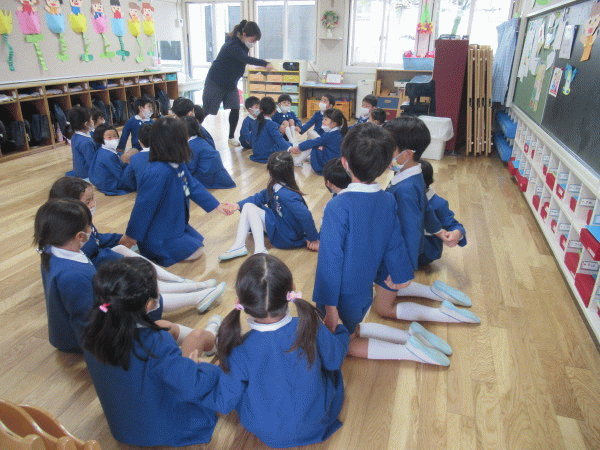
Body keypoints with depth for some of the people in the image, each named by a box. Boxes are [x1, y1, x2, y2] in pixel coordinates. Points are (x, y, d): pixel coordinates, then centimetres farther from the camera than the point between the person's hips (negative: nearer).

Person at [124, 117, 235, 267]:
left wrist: (217, 205, 12)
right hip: (159, 236, -9)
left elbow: (193, 186, 9)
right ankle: (149, 252, 4)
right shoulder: (157, 173, -34)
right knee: (195, 252, -1)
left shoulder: (178, 165, -5)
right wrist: (131, 237, -16)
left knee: (198, 242, 21)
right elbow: (143, 207, -26)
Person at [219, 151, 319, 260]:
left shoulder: (286, 195, -32)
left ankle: (260, 250, -18)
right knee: (247, 206, 3)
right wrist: (238, 205, -1)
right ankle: (239, 245, -4)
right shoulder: (274, 187, -3)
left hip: (289, 237, -9)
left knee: (250, 209, -16)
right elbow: (261, 197, 10)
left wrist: (314, 239, -24)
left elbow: (305, 215, -35)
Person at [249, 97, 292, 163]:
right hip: (269, 155, -7)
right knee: (290, 144, 3)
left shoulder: (255, 123, 4)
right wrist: (289, 148, -41)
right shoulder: (271, 124, -18)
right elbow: (278, 139, -30)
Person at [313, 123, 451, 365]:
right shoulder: (388, 201, -8)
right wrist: (400, 275, 22)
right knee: (353, 329, 30)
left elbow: (331, 258, -24)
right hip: (365, 290, 6)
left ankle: (407, 349, 4)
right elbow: (395, 243, 5)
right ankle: (409, 335, 13)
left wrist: (330, 308, -17)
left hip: (343, 294, -6)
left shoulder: (338, 207, -27)